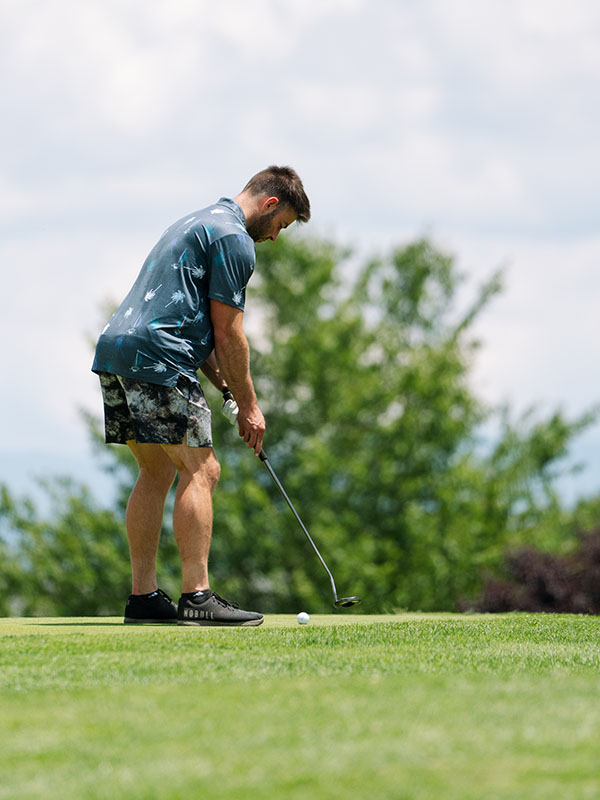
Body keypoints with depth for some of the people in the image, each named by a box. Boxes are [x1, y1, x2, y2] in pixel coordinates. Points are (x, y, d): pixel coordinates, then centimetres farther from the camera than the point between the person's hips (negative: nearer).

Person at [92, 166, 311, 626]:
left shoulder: (199, 223, 26)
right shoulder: (234, 238, -6)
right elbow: (228, 332, -7)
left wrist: (227, 392, 21)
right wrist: (249, 405, 2)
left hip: (116, 349, 10)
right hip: (156, 361, -10)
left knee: (157, 473, 14)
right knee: (200, 471, -7)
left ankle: (143, 596, 13)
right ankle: (196, 597, -10)